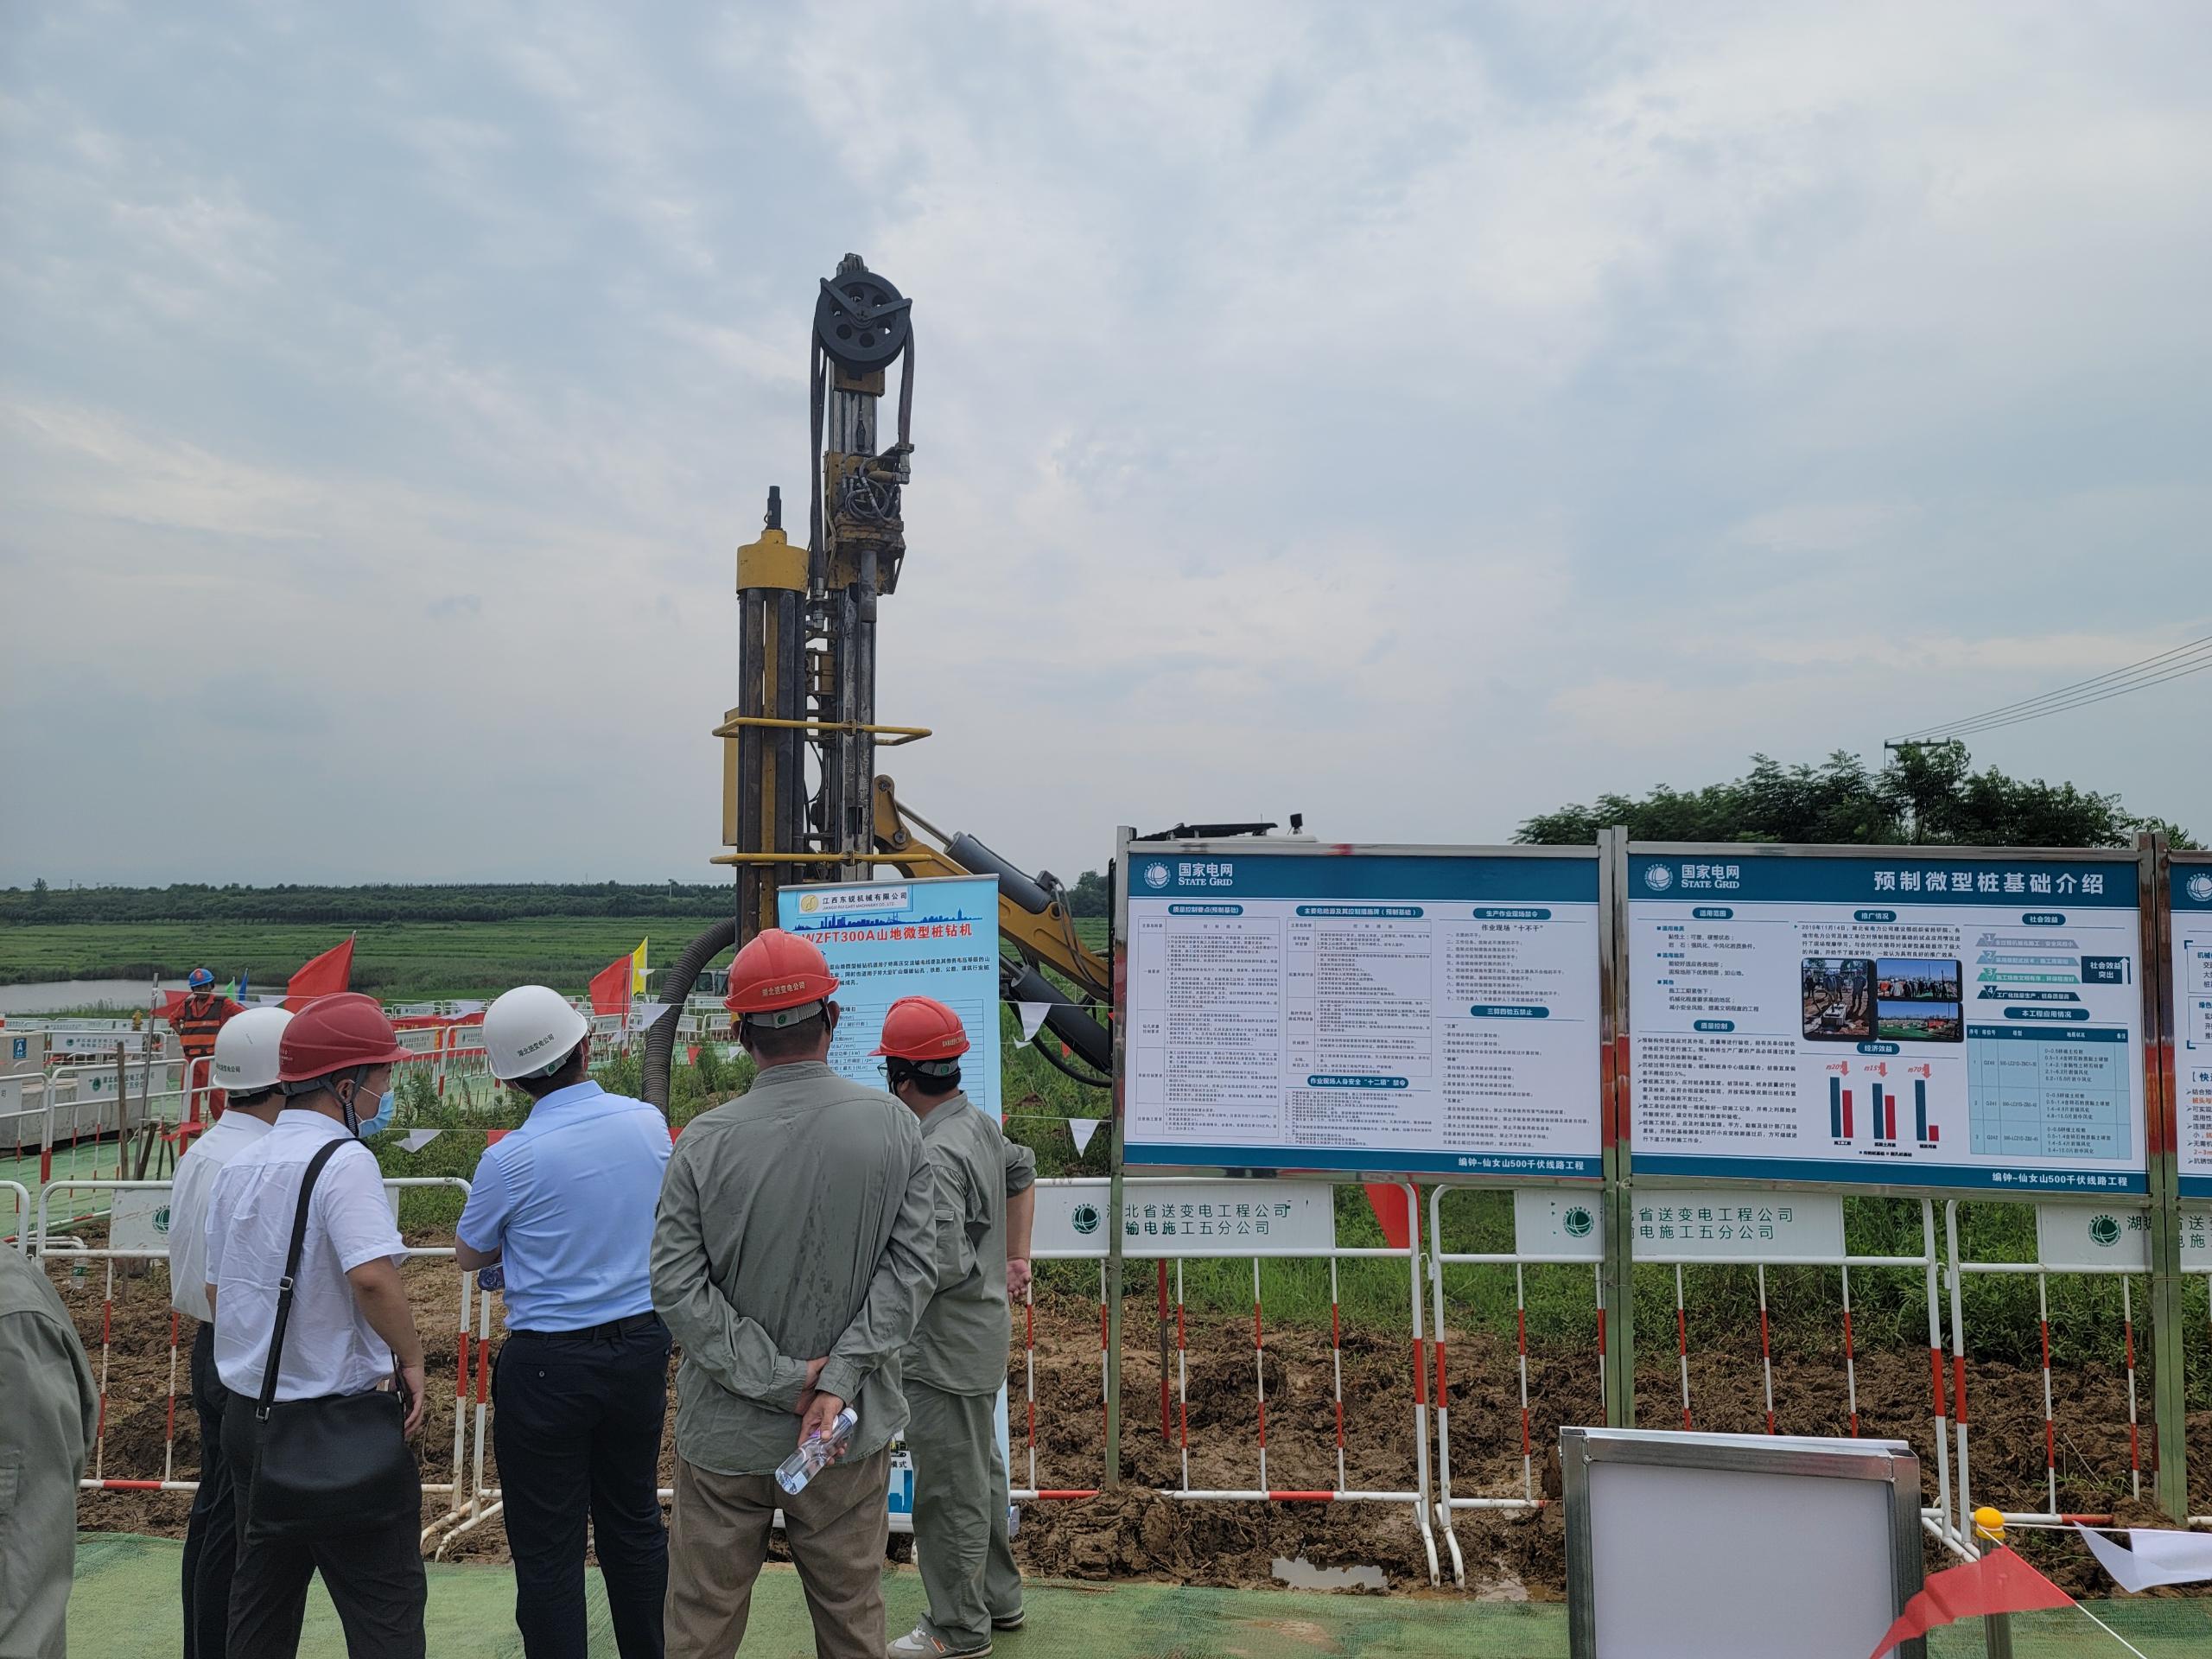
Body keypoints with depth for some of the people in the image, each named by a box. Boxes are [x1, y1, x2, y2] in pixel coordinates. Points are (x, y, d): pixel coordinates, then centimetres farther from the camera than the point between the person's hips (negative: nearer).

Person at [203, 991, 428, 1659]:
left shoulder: (237, 1166, 6)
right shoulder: (343, 1160, -19)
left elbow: (215, 1289, 15)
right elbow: (371, 1276, -32)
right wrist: (412, 1358, -18)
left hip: (248, 1414, 8)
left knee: (261, 1601, 21)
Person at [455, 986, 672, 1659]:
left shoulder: (512, 1159, -17)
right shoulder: (649, 1123, -6)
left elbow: (470, 1255, 1)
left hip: (548, 1363, -4)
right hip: (641, 1345, 5)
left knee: (548, 1548, 8)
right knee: (635, 1524, 19)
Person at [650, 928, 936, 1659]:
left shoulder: (705, 1140, -13)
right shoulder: (894, 1126, -9)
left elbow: (676, 1285, -13)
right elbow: (911, 1264, -12)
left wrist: (782, 1378, -11)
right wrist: (838, 1380, -13)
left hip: (727, 1433, -1)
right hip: (852, 1432, 1)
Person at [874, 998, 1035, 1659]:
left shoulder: (934, 1158, -27)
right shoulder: (982, 1123, 2)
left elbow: (942, 1267, -29)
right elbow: (1023, 1172, 21)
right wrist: (1015, 1258, 24)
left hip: (945, 1351, -9)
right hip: (982, 1338, 10)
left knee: (950, 1492, 6)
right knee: (981, 1474, 22)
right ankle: (998, 1598, 37)